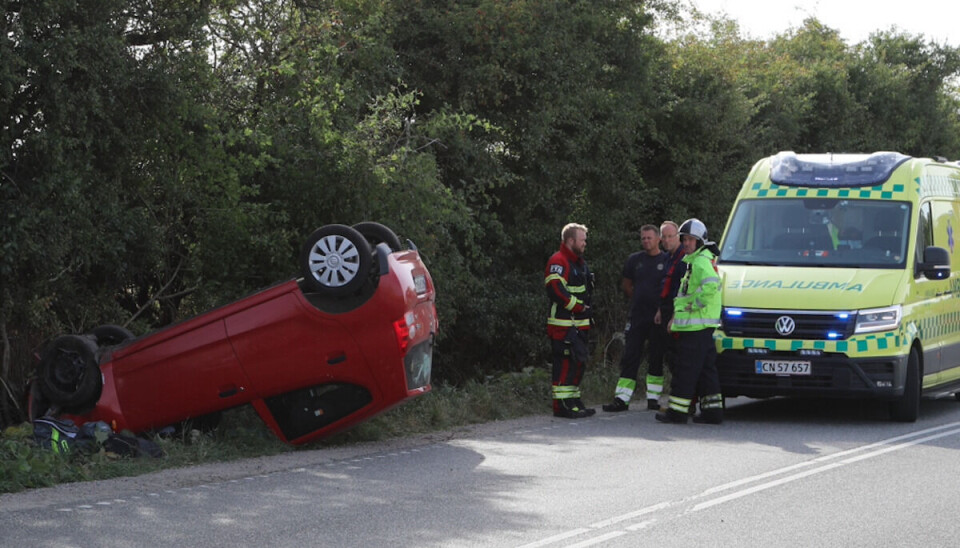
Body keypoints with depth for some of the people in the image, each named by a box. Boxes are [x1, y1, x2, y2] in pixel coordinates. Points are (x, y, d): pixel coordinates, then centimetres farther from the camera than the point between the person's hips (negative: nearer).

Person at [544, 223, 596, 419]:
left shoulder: (579, 262, 20)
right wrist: (578, 306, -17)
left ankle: (574, 401, 23)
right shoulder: (558, 262, -13)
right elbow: (555, 290, -23)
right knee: (565, 362, -11)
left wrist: (586, 310, 13)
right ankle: (562, 406, -10)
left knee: (578, 362, 14)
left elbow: (586, 291, 30)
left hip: (579, 324, 10)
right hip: (563, 325, -10)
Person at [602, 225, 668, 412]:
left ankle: (653, 399, 12)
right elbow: (626, 284, 20)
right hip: (637, 317, 3)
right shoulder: (634, 260, 9)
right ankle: (621, 399, -1)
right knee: (630, 358, -1)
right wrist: (639, 299, 12)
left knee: (656, 360, 5)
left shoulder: (667, 261, -1)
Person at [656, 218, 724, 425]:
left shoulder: (701, 261, -13)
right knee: (706, 367, 11)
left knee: (686, 368, -6)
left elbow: (712, 284, -30)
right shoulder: (695, 261, 21)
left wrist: (694, 304, -19)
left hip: (695, 325, -11)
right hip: (702, 325, 11)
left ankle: (677, 410, -4)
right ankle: (712, 409, 13)